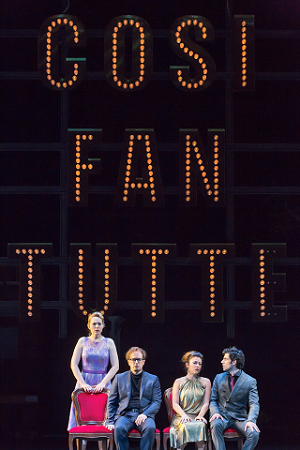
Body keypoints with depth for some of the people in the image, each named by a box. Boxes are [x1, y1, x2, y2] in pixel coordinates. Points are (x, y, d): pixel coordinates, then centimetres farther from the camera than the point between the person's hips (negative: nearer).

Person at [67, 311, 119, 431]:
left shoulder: (109, 343, 7)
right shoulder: (83, 341, 7)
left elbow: (115, 366, 1)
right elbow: (74, 364, 3)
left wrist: (103, 383, -11)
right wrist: (83, 383, -9)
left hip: (103, 383, 0)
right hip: (85, 382, 0)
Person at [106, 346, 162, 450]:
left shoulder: (153, 379, 15)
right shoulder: (119, 378, 17)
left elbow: (157, 402, 8)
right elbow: (111, 402, 17)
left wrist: (145, 414, -11)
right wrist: (110, 421, 4)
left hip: (144, 415, 0)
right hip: (125, 414, 1)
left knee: (150, 428, -34)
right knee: (119, 428, -33)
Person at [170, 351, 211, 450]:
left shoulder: (205, 382, 16)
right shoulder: (179, 382, 13)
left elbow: (206, 403, 7)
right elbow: (175, 404, 5)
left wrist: (200, 415, -13)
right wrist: (184, 415, -15)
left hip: (198, 417, 1)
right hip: (181, 416, -1)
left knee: (201, 425, -36)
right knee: (185, 426, -37)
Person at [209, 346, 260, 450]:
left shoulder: (250, 381, 2)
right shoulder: (219, 378, 12)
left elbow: (254, 404, -6)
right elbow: (213, 400, 13)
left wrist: (251, 420, -25)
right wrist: (215, 412, -10)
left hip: (239, 418, -1)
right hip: (222, 416, 1)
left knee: (254, 434, -30)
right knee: (215, 425, -35)